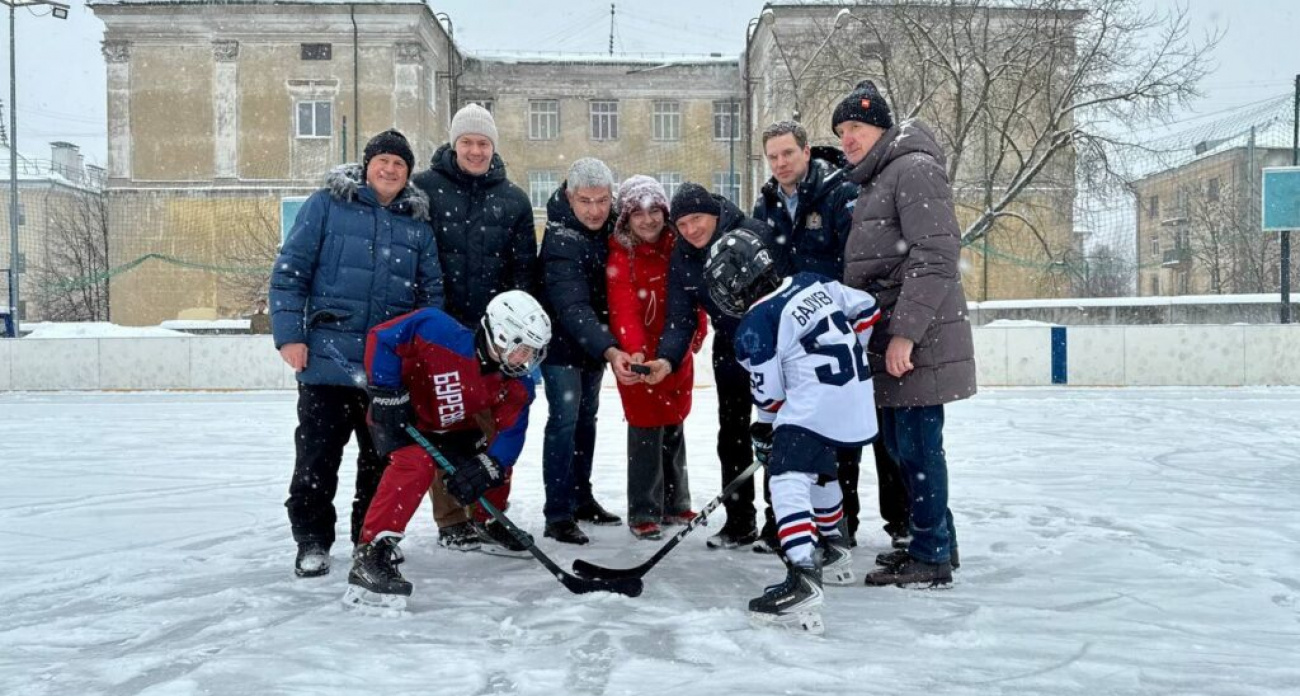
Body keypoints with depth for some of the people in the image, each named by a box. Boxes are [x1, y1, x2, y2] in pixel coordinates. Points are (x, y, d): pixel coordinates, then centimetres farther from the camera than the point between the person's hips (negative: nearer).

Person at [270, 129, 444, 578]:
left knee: (383, 456, 12)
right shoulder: (326, 205, 1)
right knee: (317, 455, 3)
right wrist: (289, 334, -9)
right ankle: (312, 542, 16)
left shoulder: (418, 223, 11)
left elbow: (432, 293, 11)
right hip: (327, 360, -3)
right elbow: (289, 271, -2)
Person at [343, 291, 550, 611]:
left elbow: (509, 433, -15)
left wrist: (483, 468, -32)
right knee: (416, 464, -33)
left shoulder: (518, 385, -14)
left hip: (451, 428, 8)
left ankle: (491, 523, 35)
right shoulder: (443, 335, -34)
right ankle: (372, 553, -35)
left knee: (499, 459, 9)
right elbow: (382, 338, -30)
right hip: (404, 419, -7)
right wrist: (388, 394, -28)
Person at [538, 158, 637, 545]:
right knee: (565, 418, -11)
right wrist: (610, 351, -51)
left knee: (587, 416, 15)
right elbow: (573, 307, -38)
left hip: (596, 338, 7)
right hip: (561, 340, -7)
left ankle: (582, 498, 28)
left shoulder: (611, 223, -8)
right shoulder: (561, 240, -30)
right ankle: (558, 514, -4)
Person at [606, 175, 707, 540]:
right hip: (641, 358, -5)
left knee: (674, 427, 16)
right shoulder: (621, 257, -13)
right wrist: (635, 352, -37)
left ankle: (675, 504, 30)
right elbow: (624, 310, -24)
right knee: (646, 433, -4)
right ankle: (643, 512, 8)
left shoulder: (678, 246, 3)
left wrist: (698, 331, 4)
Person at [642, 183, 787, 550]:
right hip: (730, 350, 5)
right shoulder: (681, 258, -5)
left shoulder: (755, 234, -22)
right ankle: (740, 521, 20)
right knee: (731, 436, 8)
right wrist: (667, 359, -25)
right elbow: (681, 319, -8)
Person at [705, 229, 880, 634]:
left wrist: (764, 431, 15)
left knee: (788, 481, -14)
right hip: (856, 400, 9)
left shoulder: (756, 325, -9)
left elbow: (769, 395, -4)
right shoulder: (813, 283, 9)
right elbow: (867, 310, 16)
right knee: (821, 472, 28)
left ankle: (802, 582, -30)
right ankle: (834, 552, 46)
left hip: (814, 407, -9)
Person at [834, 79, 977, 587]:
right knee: (899, 443, 15)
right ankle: (935, 541, 28)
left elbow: (936, 256, -19)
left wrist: (905, 331, -23)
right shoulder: (875, 180, 21)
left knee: (916, 444, -4)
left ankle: (931, 558, 7)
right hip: (888, 336, 10)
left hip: (918, 339, -10)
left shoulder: (915, 168, -10)